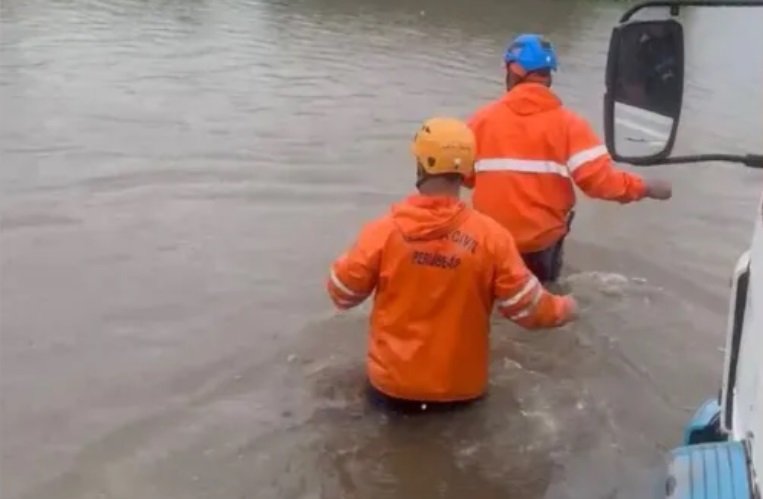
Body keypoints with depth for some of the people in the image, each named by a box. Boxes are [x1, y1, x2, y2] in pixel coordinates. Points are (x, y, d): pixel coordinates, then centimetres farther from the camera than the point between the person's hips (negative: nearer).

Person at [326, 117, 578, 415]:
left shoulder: (383, 231, -15)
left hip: (393, 385, 2)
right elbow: (527, 308, -8)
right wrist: (562, 309, 14)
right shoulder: (490, 236, -15)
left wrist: (343, 264, 19)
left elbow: (342, 295, -3)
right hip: (461, 387, -1)